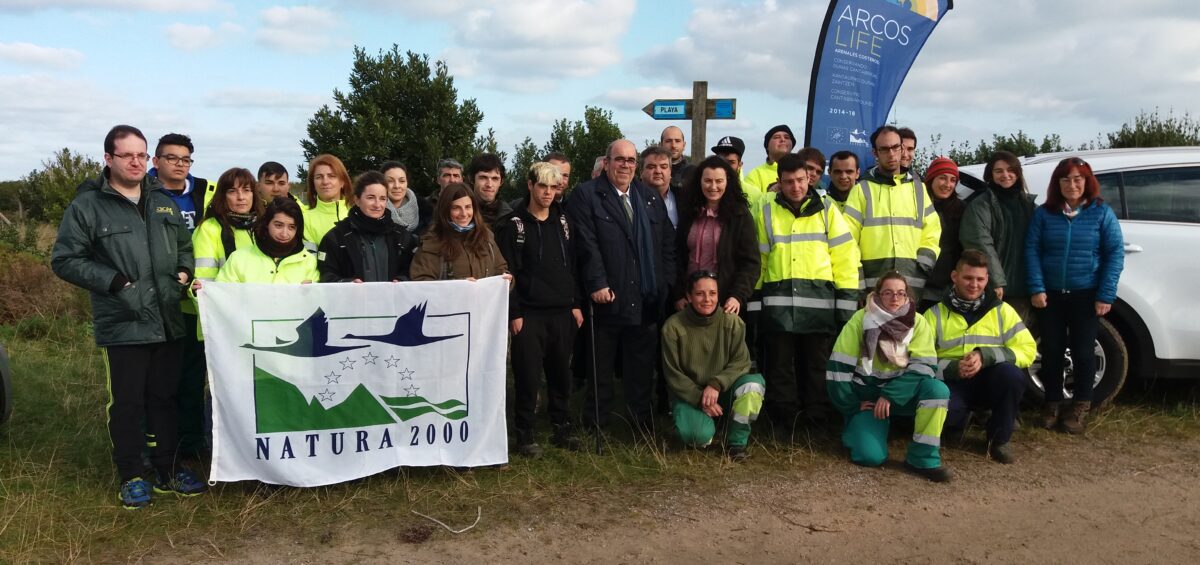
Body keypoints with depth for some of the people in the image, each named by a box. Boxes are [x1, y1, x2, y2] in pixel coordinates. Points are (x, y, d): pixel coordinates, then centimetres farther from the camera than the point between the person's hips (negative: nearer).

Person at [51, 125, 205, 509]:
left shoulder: (164, 202, 13)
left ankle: (167, 470, 24)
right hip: (123, 324, -5)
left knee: (164, 398, 13)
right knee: (127, 402, 3)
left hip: (167, 321, 5)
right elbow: (65, 260, -5)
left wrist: (184, 271, 6)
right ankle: (131, 477, 17)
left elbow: (184, 245, 25)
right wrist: (114, 282, -13)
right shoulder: (87, 206, -4)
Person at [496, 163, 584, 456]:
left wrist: (576, 304, 7)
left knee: (561, 373, 10)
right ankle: (525, 435, 9)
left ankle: (562, 429, 23)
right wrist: (514, 314, -11)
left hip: (563, 313, 4)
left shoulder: (562, 221, 12)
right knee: (528, 376, -1)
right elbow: (508, 273, -7)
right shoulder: (514, 225, -3)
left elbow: (573, 265, 13)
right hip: (529, 314, -4)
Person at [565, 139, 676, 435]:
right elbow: (586, 243, -11)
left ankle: (643, 424, 23)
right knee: (601, 368, 6)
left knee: (642, 368, 12)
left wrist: (666, 284, 5)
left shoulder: (651, 198, 15)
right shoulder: (586, 195, -2)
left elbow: (668, 243, 15)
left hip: (647, 300, 5)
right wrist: (597, 284, -17)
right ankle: (595, 427, 18)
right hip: (607, 299, -4)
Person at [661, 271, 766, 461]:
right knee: (699, 436, -32)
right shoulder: (673, 327, -12)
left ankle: (737, 442, -8)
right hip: (689, 394, -2)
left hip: (723, 391, 2)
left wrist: (716, 384, -26)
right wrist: (700, 398, -18)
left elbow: (741, 362, -10)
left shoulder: (732, 322, -8)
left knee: (754, 383, -29)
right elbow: (673, 375, -8)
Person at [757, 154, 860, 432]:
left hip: (819, 302, 0)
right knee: (780, 367, 5)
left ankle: (818, 424, 17)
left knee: (817, 367, 7)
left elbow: (845, 258, 3)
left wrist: (847, 302, -2)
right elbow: (757, 259, 10)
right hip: (778, 303, 1)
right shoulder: (767, 212, 8)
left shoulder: (826, 211, 6)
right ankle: (782, 423, 15)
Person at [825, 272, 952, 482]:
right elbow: (838, 367, -11)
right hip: (865, 393, -2)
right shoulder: (861, 319, -12)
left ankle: (923, 458, -18)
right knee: (871, 456, -22)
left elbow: (924, 368, -15)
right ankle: (856, 427, 14)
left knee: (938, 389, -29)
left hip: (901, 393, 2)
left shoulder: (918, 323, -8)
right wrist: (853, 407, -7)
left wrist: (890, 395, -23)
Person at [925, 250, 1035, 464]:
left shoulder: (1002, 310, 5)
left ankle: (999, 439, -7)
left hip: (989, 381, 2)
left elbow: (1027, 349, -4)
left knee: (1012, 373, -33)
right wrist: (951, 368, -23)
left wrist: (986, 356, -20)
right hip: (951, 382, -2)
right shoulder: (935, 314, 3)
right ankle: (959, 419, 6)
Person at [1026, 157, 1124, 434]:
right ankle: (1052, 402, 23)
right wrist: (1036, 288, -12)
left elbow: (1115, 253, -3)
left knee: (1082, 351, 5)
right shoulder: (1043, 213, 1)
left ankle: (1081, 407, 22)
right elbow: (1031, 250, -2)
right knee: (1051, 350, 7)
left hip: (1086, 295, -1)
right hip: (1050, 294, 1)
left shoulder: (1101, 212, -1)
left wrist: (1106, 295, -9)